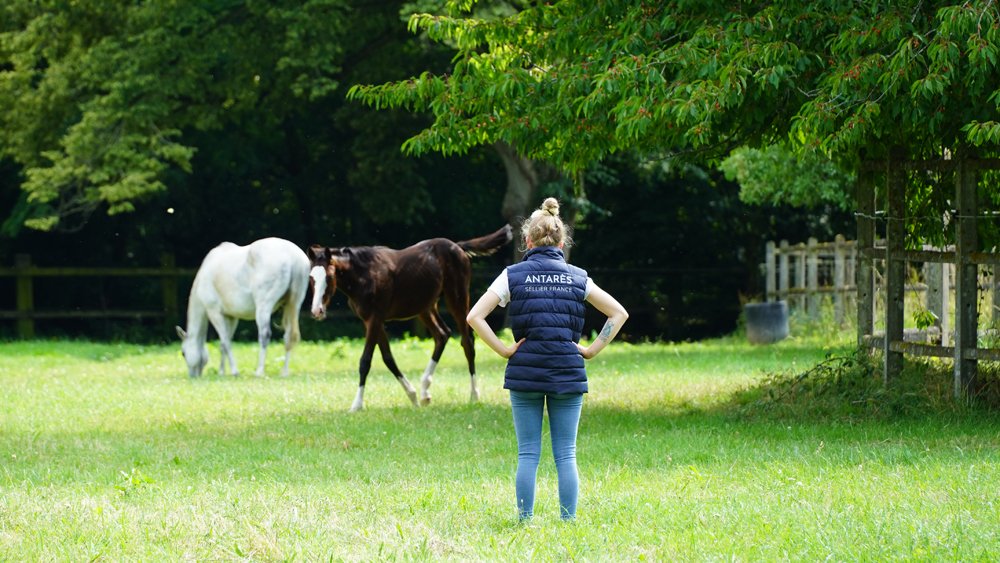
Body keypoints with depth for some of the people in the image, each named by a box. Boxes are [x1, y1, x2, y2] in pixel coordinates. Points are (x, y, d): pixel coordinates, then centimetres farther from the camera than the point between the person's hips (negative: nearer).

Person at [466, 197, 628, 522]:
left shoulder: (513, 275, 0)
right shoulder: (578, 278, 5)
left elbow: (474, 317, -6)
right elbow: (619, 314, 9)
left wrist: (503, 349, -3)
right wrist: (593, 349, 7)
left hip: (524, 373, -1)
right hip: (568, 373, 1)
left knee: (528, 455, 4)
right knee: (566, 455, 5)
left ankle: (525, 520, 3)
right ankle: (568, 521, 3)